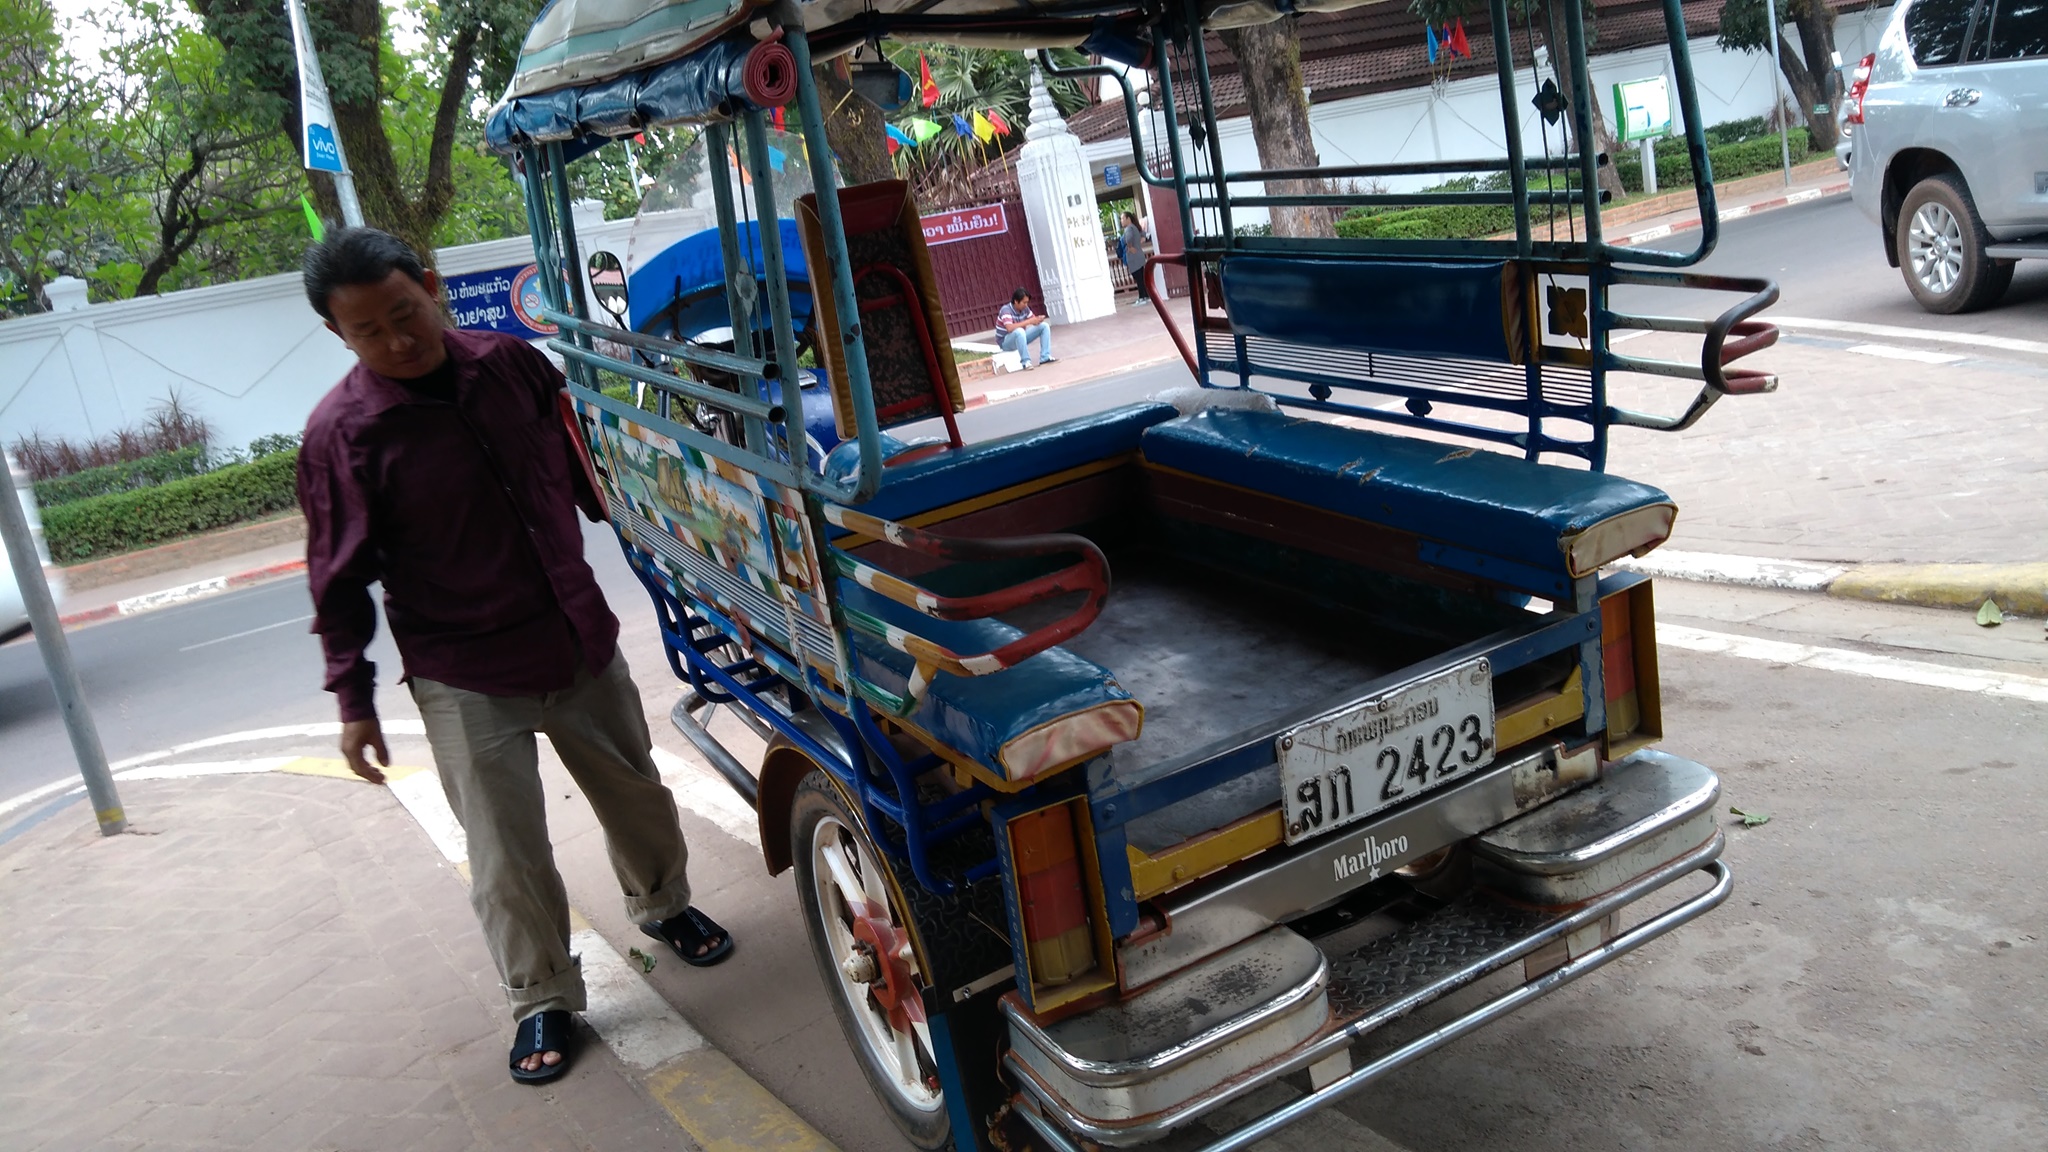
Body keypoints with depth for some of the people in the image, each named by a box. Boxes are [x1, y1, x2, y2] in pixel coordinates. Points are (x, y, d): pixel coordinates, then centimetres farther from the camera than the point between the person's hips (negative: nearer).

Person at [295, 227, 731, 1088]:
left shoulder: (511, 365, -4)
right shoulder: (343, 432, -14)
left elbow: (581, 469, 12)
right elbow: (341, 581, -7)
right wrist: (354, 701, -5)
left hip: (581, 641, 4)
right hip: (467, 679, -4)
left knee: (637, 795, 20)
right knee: (508, 860, 1)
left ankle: (662, 904, 47)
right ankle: (542, 1001, 23)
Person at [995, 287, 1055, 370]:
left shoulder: (1025, 309, -4)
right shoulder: (1006, 310, -25)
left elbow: (1034, 321, 5)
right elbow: (1010, 328, -40)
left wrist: (1038, 319, -21)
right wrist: (1029, 321, -37)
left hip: (1020, 338, 7)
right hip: (1006, 343, -7)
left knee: (1044, 325, -3)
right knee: (1019, 331, -40)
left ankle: (1045, 357, -9)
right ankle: (1026, 362, -33)